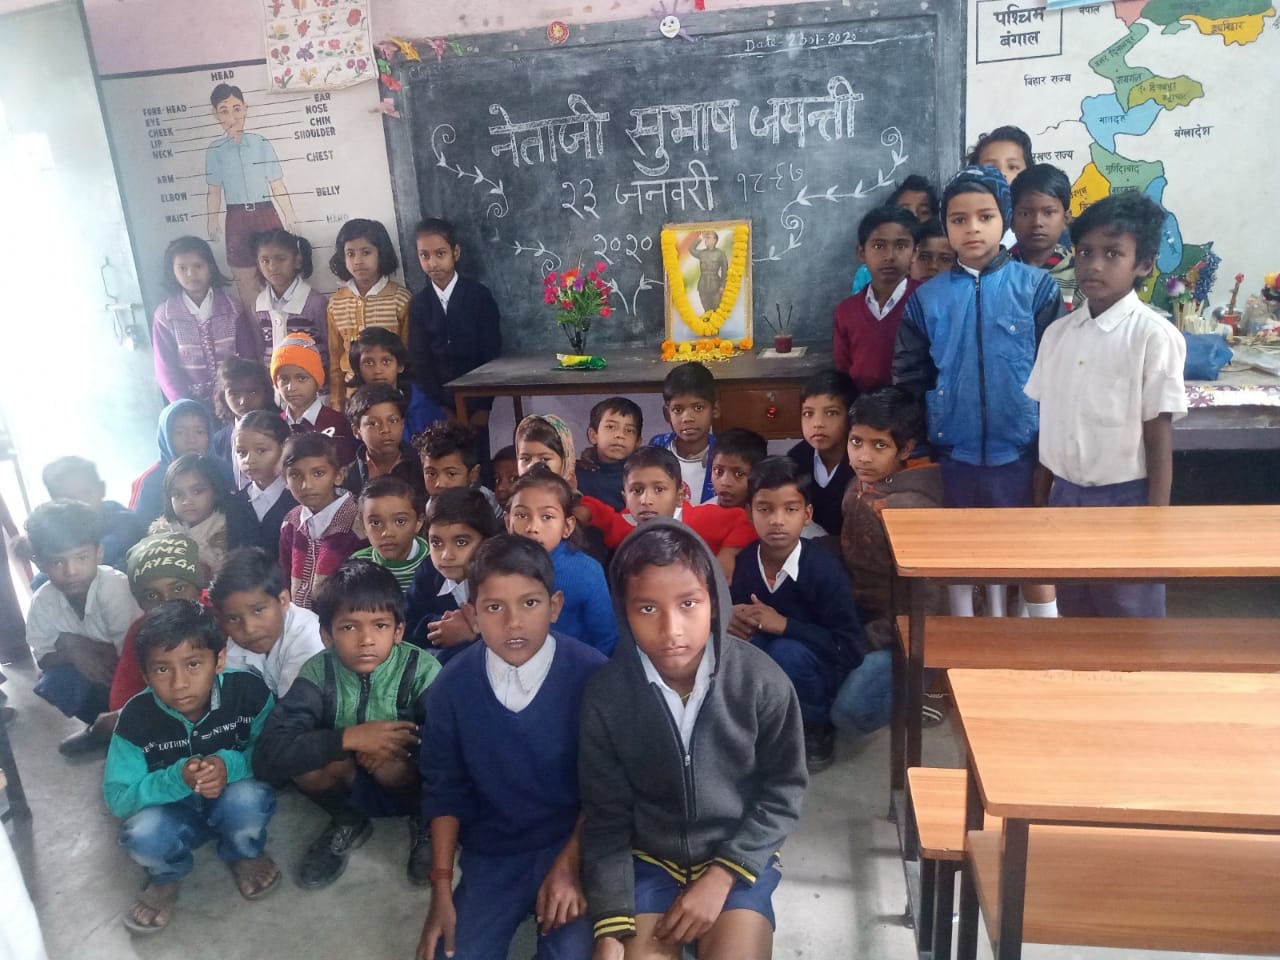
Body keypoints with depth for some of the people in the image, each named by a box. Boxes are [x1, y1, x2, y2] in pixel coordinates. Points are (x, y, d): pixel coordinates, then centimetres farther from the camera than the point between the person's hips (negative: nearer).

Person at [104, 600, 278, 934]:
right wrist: (177, 779, -33)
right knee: (143, 834, -32)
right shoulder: (137, 717, -19)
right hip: (174, 813, 1)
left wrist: (231, 765, -31)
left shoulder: (248, 691, -21)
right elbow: (117, 798, -15)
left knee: (248, 797, -34)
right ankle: (166, 877, 7)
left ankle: (246, 854, 3)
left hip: (232, 805, 0)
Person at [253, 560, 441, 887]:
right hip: (351, 785, 2)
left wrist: (405, 744, -36)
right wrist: (348, 738, -36)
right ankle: (347, 823, 7)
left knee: (392, 766, -33)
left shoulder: (421, 669, -22)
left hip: (414, 786, -2)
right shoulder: (318, 673, -18)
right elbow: (268, 756, -28)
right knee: (308, 761, -26)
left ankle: (424, 823, 2)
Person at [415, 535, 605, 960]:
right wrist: (441, 889, -1)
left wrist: (570, 865, -10)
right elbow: (444, 789, 1)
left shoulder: (592, 675, -18)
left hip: (575, 844, -2)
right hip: (491, 854, 3)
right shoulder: (453, 684, -10)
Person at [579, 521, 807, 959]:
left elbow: (783, 792, -6)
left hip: (739, 857, 0)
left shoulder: (762, 682, -19)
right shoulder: (605, 693, -17)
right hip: (647, 859, 1)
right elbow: (605, 815, -8)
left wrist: (721, 876, -12)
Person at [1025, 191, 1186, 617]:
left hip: (1124, 499, -5)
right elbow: (1050, 423, 8)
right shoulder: (1058, 331, 4)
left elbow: (1159, 435, -12)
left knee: (1131, 615, 8)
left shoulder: (1153, 334, -12)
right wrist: (1041, 497, 10)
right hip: (1066, 495, 5)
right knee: (1075, 612, 17)